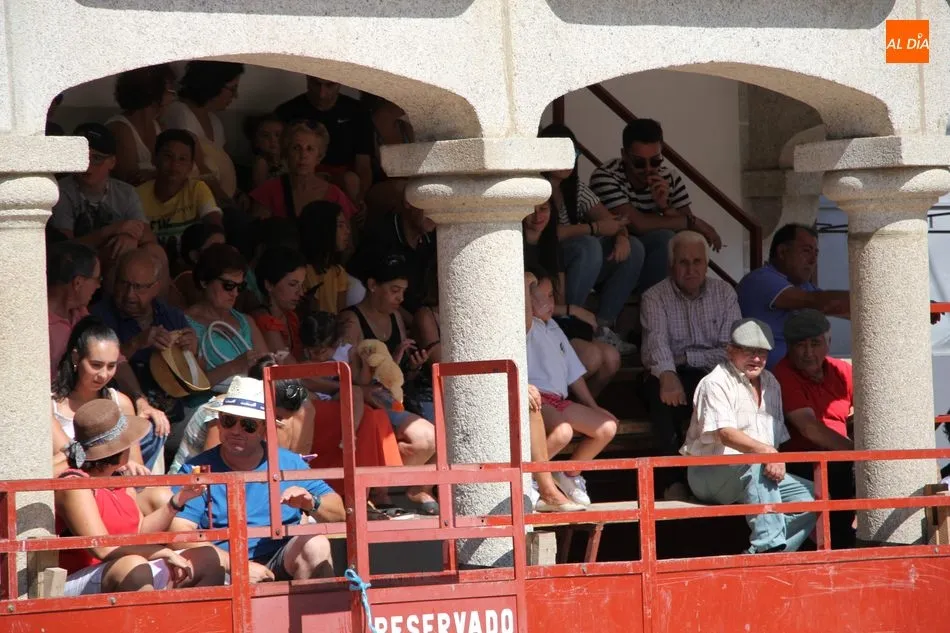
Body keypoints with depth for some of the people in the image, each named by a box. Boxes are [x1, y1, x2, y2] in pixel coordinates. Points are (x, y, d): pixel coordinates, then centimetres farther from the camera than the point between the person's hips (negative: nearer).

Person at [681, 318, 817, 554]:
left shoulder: (770, 384, 17)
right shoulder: (716, 383, -8)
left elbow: (779, 438, 17)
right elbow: (725, 433, -24)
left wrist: (778, 462, -3)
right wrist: (764, 451, -39)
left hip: (761, 474, 8)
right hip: (710, 472, -8)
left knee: (810, 495, -11)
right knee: (756, 467, -37)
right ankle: (769, 545, -46)